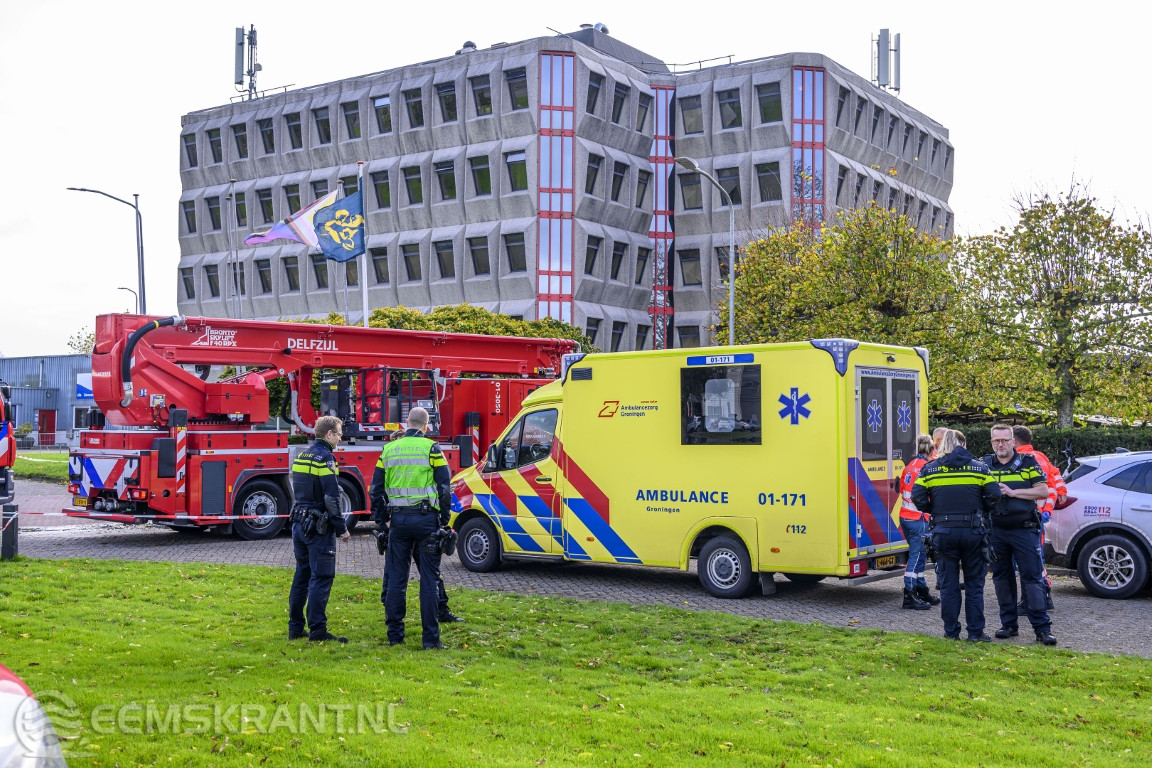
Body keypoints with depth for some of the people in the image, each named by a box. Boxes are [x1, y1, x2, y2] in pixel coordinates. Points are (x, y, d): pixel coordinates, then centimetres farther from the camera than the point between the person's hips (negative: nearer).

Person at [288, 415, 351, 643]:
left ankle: (295, 628, 16)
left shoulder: (302, 455, 13)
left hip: (299, 524, 9)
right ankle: (317, 630, -5)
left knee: (302, 575, 13)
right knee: (322, 577, -5)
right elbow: (331, 498, -18)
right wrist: (342, 528, -12)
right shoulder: (325, 458, -14)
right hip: (319, 527, -9)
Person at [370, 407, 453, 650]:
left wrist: (382, 520, 17)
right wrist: (444, 520, 3)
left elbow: (375, 490, 9)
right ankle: (430, 637, 0)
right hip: (426, 519, -3)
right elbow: (444, 488, -6)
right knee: (428, 579, 1)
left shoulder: (388, 450, 7)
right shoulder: (431, 448, -4)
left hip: (398, 520, 3)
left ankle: (394, 634, 13)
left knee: (396, 578, 9)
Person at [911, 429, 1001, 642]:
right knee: (974, 583, 8)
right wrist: (983, 513, 10)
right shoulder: (979, 467, 2)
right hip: (972, 531, 0)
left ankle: (951, 631, 11)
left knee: (948, 583, 8)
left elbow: (917, 497, -5)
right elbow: (994, 495, -7)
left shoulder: (929, 469, 2)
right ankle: (975, 631, 9)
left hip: (944, 531, 0)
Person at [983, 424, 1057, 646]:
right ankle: (1009, 624, 19)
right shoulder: (984, 464, 9)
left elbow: (1043, 491, -5)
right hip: (995, 530, 3)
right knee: (1001, 577, 8)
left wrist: (1013, 492, -13)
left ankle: (1042, 628, -1)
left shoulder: (1028, 462, 2)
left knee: (1032, 577, -4)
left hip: (1024, 529, -3)